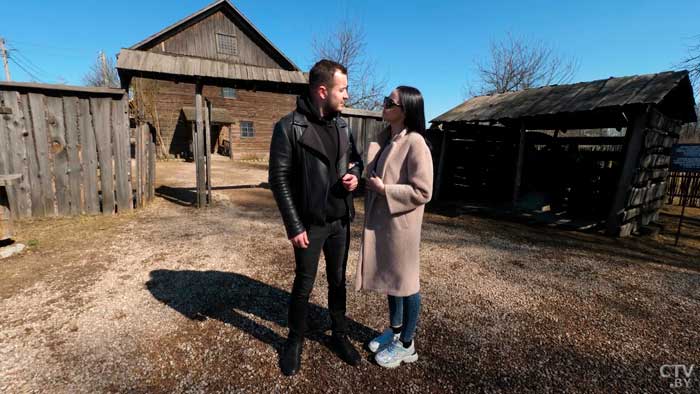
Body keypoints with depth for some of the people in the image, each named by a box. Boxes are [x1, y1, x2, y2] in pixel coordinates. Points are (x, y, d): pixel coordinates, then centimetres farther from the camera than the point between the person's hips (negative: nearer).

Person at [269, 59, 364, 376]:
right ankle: (295, 340, 35)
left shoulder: (342, 125, 5)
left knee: (338, 280, 17)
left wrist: (355, 175, -8)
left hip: (341, 221, 5)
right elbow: (279, 180, -13)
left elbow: (356, 159, 17)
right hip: (310, 224, -5)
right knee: (303, 284, 11)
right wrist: (294, 227, -15)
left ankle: (339, 334, 38)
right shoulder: (289, 127, -13)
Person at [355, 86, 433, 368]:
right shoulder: (389, 141, 9)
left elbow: (422, 192, -20)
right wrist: (371, 183, 4)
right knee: (389, 278, 20)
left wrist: (384, 190, -18)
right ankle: (395, 329, 41)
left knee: (405, 281, 8)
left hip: (401, 224, -8)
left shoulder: (415, 142, -17)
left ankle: (406, 344, 28)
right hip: (382, 221, 9)